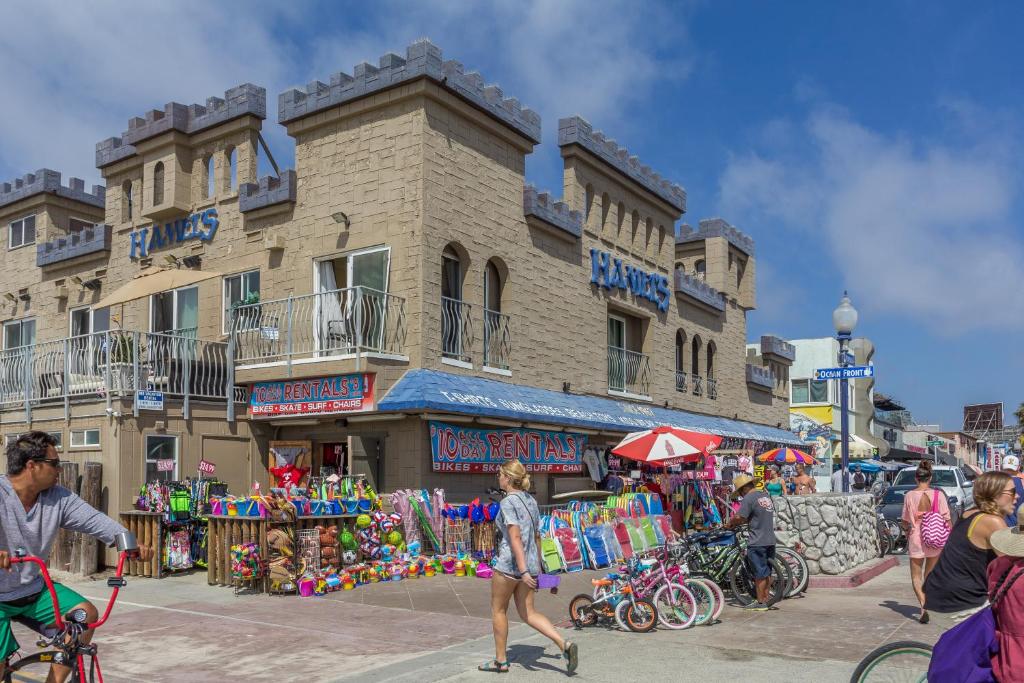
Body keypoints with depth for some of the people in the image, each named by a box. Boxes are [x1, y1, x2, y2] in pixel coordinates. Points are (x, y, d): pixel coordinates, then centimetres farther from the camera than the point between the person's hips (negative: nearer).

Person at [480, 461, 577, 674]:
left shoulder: (508, 502, -13)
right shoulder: (531, 500, 11)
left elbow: (515, 538, -21)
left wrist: (523, 571, -25)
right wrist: (537, 566, 23)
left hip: (509, 563, -7)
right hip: (530, 563, 8)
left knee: (498, 610, 11)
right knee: (528, 613, 11)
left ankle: (500, 660, 20)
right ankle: (564, 644, -5)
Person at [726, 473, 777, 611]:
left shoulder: (748, 499, -13)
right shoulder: (766, 496, 13)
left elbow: (739, 518, -20)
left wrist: (729, 524, 0)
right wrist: (737, 523, 16)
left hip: (757, 542, -8)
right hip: (771, 541, 8)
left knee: (760, 573, 0)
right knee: (766, 573, 14)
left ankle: (761, 603, 5)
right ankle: (765, 599, 21)